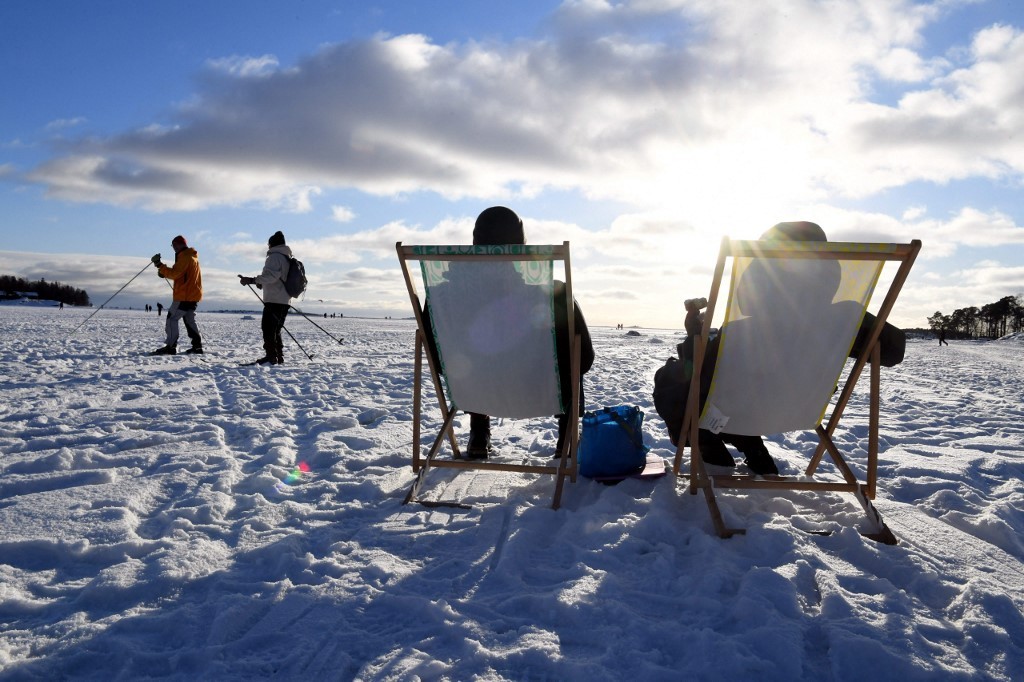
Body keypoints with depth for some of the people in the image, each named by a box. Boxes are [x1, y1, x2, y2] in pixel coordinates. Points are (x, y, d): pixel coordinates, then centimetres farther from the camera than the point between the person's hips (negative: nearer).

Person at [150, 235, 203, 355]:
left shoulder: (185, 257, -13)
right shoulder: (192, 256, 19)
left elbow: (175, 274, -20)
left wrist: (160, 265, -15)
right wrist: (164, 273, 9)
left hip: (184, 295, -10)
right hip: (193, 295, 10)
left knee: (172, 318, -7)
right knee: (190, 320, 14)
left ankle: (170, 347, -10)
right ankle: (197, 346, 12)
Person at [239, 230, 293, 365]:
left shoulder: (275, 257, -9)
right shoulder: (288, 258, 21)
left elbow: (269, 276, -22)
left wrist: (251, 280, -24)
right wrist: (261, 283, 32)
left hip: (274, 301, -10)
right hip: (284, 301, 10)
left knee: (268, 329, -9)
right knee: (276, 331, 15)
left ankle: (271, 357, -13)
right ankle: (279, 357, 15)